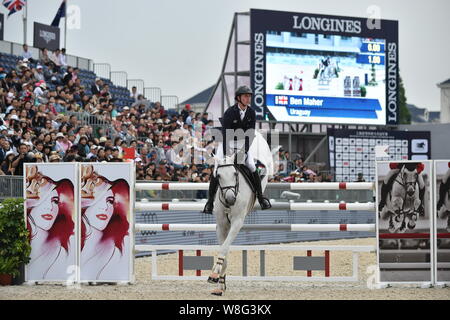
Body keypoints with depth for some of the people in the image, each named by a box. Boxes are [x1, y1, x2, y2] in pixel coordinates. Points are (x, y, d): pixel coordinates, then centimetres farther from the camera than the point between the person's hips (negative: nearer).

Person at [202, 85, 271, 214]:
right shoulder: (230, 112, -19)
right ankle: (210, 202, -2)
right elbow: (225, 134, -23)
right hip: (227, 144, -3)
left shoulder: (251, 113, -8)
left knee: (252, 168, -13)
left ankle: (261, 198, -2)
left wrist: (245, 150, -22)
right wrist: (226, 154, -28)